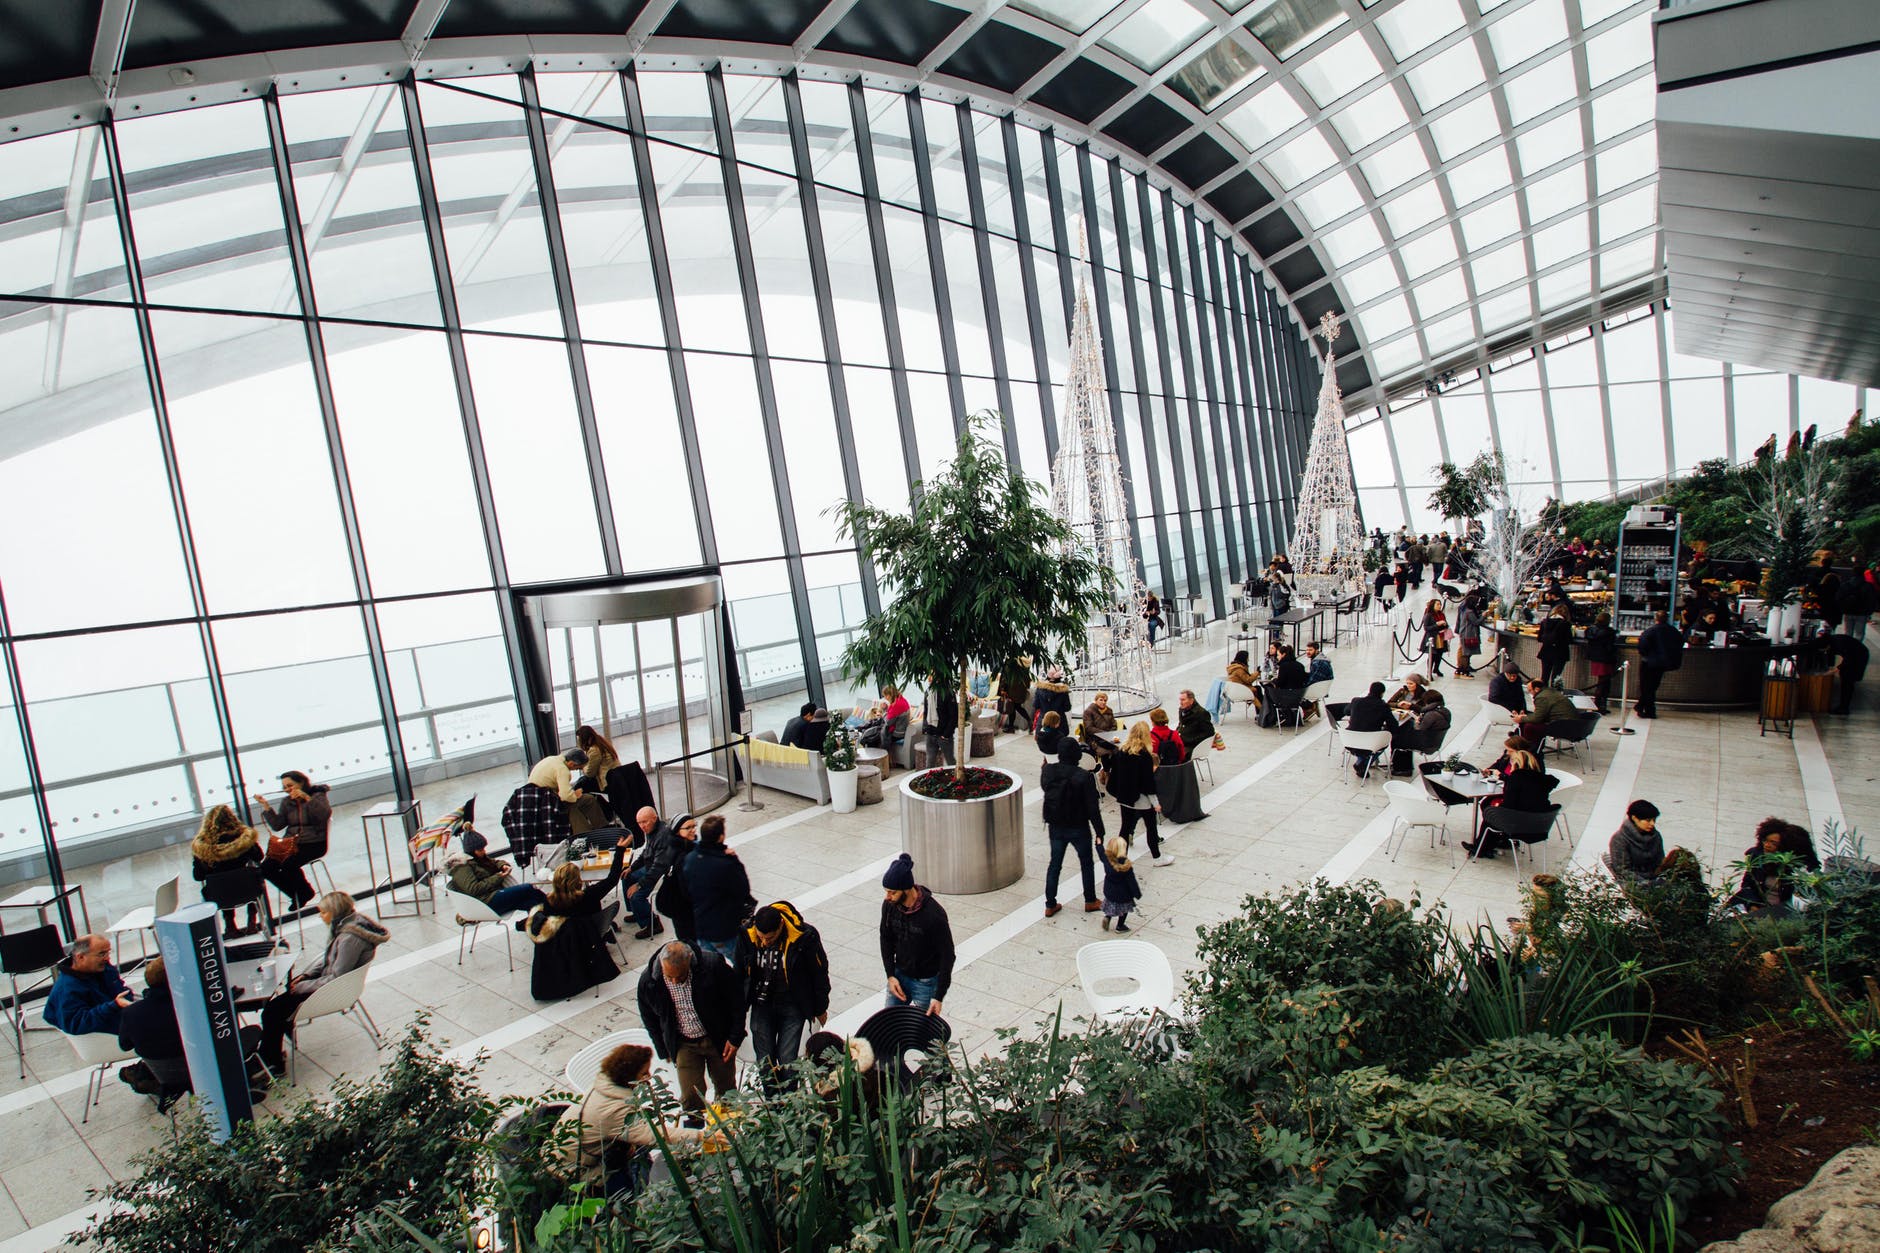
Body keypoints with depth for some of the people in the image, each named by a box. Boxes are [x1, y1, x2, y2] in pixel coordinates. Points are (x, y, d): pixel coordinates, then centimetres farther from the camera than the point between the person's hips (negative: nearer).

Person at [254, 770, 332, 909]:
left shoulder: (317, 796, -1)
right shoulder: (287, 802, 15)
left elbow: (326, 814, -21)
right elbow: (277, 825, 6)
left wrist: (307, 798, -27)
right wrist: (266, 806, -1)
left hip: (314, 843, -6)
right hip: (291, 844, 6)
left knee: (289, 865, -28)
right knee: (265, 868, -12)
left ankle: (305, 892, 1)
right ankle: (297, 894, 5)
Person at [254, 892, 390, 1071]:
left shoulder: (349, 938, -31)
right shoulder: (343, 924, -1)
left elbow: (335, 979, -25)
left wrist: (304, 987, -14)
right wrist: (305, 975, 3)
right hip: (328, 978, 10)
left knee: (272, 1011, -8)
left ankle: (271, 1061, 10)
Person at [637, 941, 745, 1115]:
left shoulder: (713, 964, -27)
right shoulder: (648, 980, -20)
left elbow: (737, 998, -12)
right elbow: (649, 1019, 1)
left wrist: (735, 1037, -9)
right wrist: (664, 1050, 5)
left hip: (719, 1039, 0)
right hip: (684, 1045, 1)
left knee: (726, 1089, 17)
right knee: (690, 1099, 0)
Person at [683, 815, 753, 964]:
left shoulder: (689, 859, -6)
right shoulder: (726, 865, -29)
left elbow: (686, 891, 7)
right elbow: (743, 890, -15)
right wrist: (735, 861, -13)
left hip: (699, 926, 7)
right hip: (726, 930, -7)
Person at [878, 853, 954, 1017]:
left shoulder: (934, 914, -29)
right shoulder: (890, 905, -14)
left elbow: (947, 956, -20)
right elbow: (886, 939, 3)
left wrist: (939, 996, -19)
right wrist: (890, 975, -3)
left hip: (926, 981, -5)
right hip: (899, 974, 5)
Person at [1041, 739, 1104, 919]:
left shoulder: (1048, 771, -11)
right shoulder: (1084, 777, -23)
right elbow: (1092, 808, -18)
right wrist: (1100, 832, -9)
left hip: (1056, 828, 3)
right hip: (1079, 828, -3)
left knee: (1054, 864, 16)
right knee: (1086, 864, 18)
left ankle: (1050, 905, 22)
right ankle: (1090, 901, 32)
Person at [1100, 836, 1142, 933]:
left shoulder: (1106, 859, -17)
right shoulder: (1126, 866, -31)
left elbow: (1102, 852, 6)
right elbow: (1132, 881, -22)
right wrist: (1137, 894, -9)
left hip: (1109, 891, 4)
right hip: (1123, 894, -4)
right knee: (1124, 909, 21)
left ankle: (1107, 917, 16)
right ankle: (1120, 926, 33)